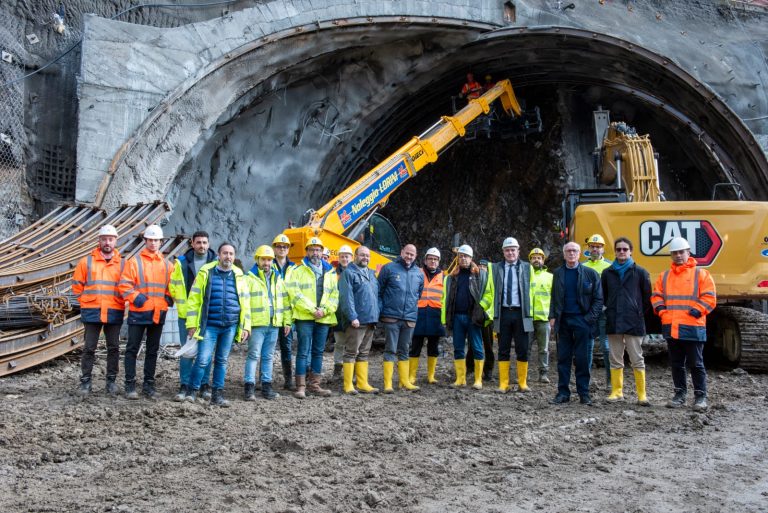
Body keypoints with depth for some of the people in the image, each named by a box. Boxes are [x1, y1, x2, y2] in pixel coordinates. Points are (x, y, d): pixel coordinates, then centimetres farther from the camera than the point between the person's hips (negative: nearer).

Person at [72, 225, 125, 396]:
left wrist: (119, 304, 2)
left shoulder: (122, 264, 5)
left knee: (113, 348, 7)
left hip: (114, 313, 1)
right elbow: (77, 285, 7)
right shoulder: (86, 261, 4)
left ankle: (111, 380, 17)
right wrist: (85, 302, 3)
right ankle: (85, 381, 11)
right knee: (89, 348, 3)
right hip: (92, 312, -1)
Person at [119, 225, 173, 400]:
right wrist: (136, 297, -17)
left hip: (158, 314, 4)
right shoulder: (135, 261, -2)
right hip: (138, 312, -4)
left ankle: (149, 384, 20)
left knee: (152, 350, 11)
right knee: (132, 349, 1)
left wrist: (169, 298, 0)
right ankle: (130, 385, 8)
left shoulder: (167, 265, 9)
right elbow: (124, 285, -7)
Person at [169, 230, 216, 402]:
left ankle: (205, 385, 16)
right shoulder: (182, 263, 3)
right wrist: (180, 302, 4)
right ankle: (185, 386, 9)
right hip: (186, 314, 0)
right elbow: (173, 284, 10)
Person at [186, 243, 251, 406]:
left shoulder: (239, 276, 9)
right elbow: (194, 299, 0)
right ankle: (193, 391, 9)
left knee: (222, 361, 10)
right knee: (203, 360, -8)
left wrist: (245, 326, 6)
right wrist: (192, 324, -4)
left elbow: (245, 303, 12)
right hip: (209, 325, -3)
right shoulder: (206, 273, 0)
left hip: (230, 326, 3)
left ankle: (217, 394, 17)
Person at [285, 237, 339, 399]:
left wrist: (325, 309, -8)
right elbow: (294, 293, -8)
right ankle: (300, 387, 0)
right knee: (303, 351, -4)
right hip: (304, 317, -4)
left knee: (318, 352, 10)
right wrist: (312, 309, -14)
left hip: (324, 318, 4)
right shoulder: (298, 270, 3)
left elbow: (335, 294, 9)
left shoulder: (330, 272, 15)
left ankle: (315, 385, 18)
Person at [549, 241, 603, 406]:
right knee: (563, 358, 5)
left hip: (582, 320, -2)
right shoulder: (558, 274, 11)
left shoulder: (590, 273, 2)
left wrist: (590, 318, -9)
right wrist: (553, 317, 2)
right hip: (564, 321, 3)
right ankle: (563, 392, 11)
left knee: (582, 359, 1)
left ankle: (584, 393, 9)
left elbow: (598, 298, 0)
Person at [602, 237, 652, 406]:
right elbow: (602, 296, 18)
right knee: (615, 360, 8)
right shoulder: (607, 273, 9)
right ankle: (617, 391, 16)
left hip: (634, 323, -3)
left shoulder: (640, 272, 1)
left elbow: (647, 297, 5)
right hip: (613, 323, 3)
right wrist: (610, 311, 12)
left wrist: (640, 313, 5)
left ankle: (642, 394, 5)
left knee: (637, 360, 0)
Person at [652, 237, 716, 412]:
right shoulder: (664, 276, 12)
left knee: (696, 364, 1)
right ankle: (680, 394, 23)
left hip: (693, 328, -4)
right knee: (676, 364, 12)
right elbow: (656, 296, 16)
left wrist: (697, 311, -13)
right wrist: (661, 310, -1)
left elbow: (709, 298, -4)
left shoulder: (701, 274, 0)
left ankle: (700, 397, 10)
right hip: (671, 328, 4)